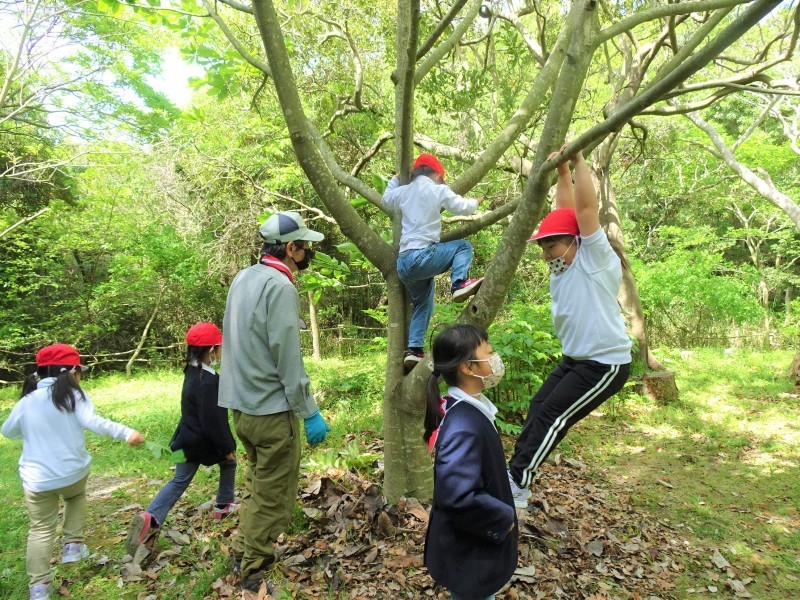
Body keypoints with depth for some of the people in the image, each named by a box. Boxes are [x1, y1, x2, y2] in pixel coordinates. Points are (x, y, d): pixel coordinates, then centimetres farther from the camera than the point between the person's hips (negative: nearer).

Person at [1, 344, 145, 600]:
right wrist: (126, 432, -32)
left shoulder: (26, 402, 1)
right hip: (73, 471, -1)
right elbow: (93, 422, -25)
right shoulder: (74, 395, -10)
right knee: (76, 498, 32)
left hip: (37, 479, 2)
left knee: (41, 530, 12)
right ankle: (72, 544, 24)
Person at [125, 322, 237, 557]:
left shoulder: (192, 372, 2)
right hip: (204, 442, -7)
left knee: (179, 481, 12)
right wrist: (227, 447, -16)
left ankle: (151, 518, -5)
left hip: (188, 439, 7)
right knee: (228, 463, 20)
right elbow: (212, 421, -25)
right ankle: (224, 506, 33)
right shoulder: (208, 381, -27)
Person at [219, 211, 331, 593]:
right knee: (272, 496, 6)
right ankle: (255, 576, 19)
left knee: (257, 482, 25)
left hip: (241, 404, 9)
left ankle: (242, 552, 38)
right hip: (271, 408, -9)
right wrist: (310, 413, -15)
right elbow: (288, 359, -21)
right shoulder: (280, 286, -18)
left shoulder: (243, 278, 9)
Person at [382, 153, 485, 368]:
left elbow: (386, 198, 36)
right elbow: (463, 207, 7)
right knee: (463, 246, 9)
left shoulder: (404, 191, 16)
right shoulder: (439, 190, 1)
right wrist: (475, 202, 28)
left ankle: (414, 349, 13)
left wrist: (395, 179, 51)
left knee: (422, 304, 21)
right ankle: (460, 284, -14)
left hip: (403, 264, 7)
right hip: (422, 256, -7)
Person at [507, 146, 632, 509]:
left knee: (553, 416, -11)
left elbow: (585, 208, -23)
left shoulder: (595, 259, -15)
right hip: (574, 359, 8)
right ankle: (516, 474, 13)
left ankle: (516, 486, -3)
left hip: (606, 363, -8)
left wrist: (578, 161, -16)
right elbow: (565, 211, 8)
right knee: (539, 408, 5)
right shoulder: (564, 262, 5)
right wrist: (561, 171, 5)